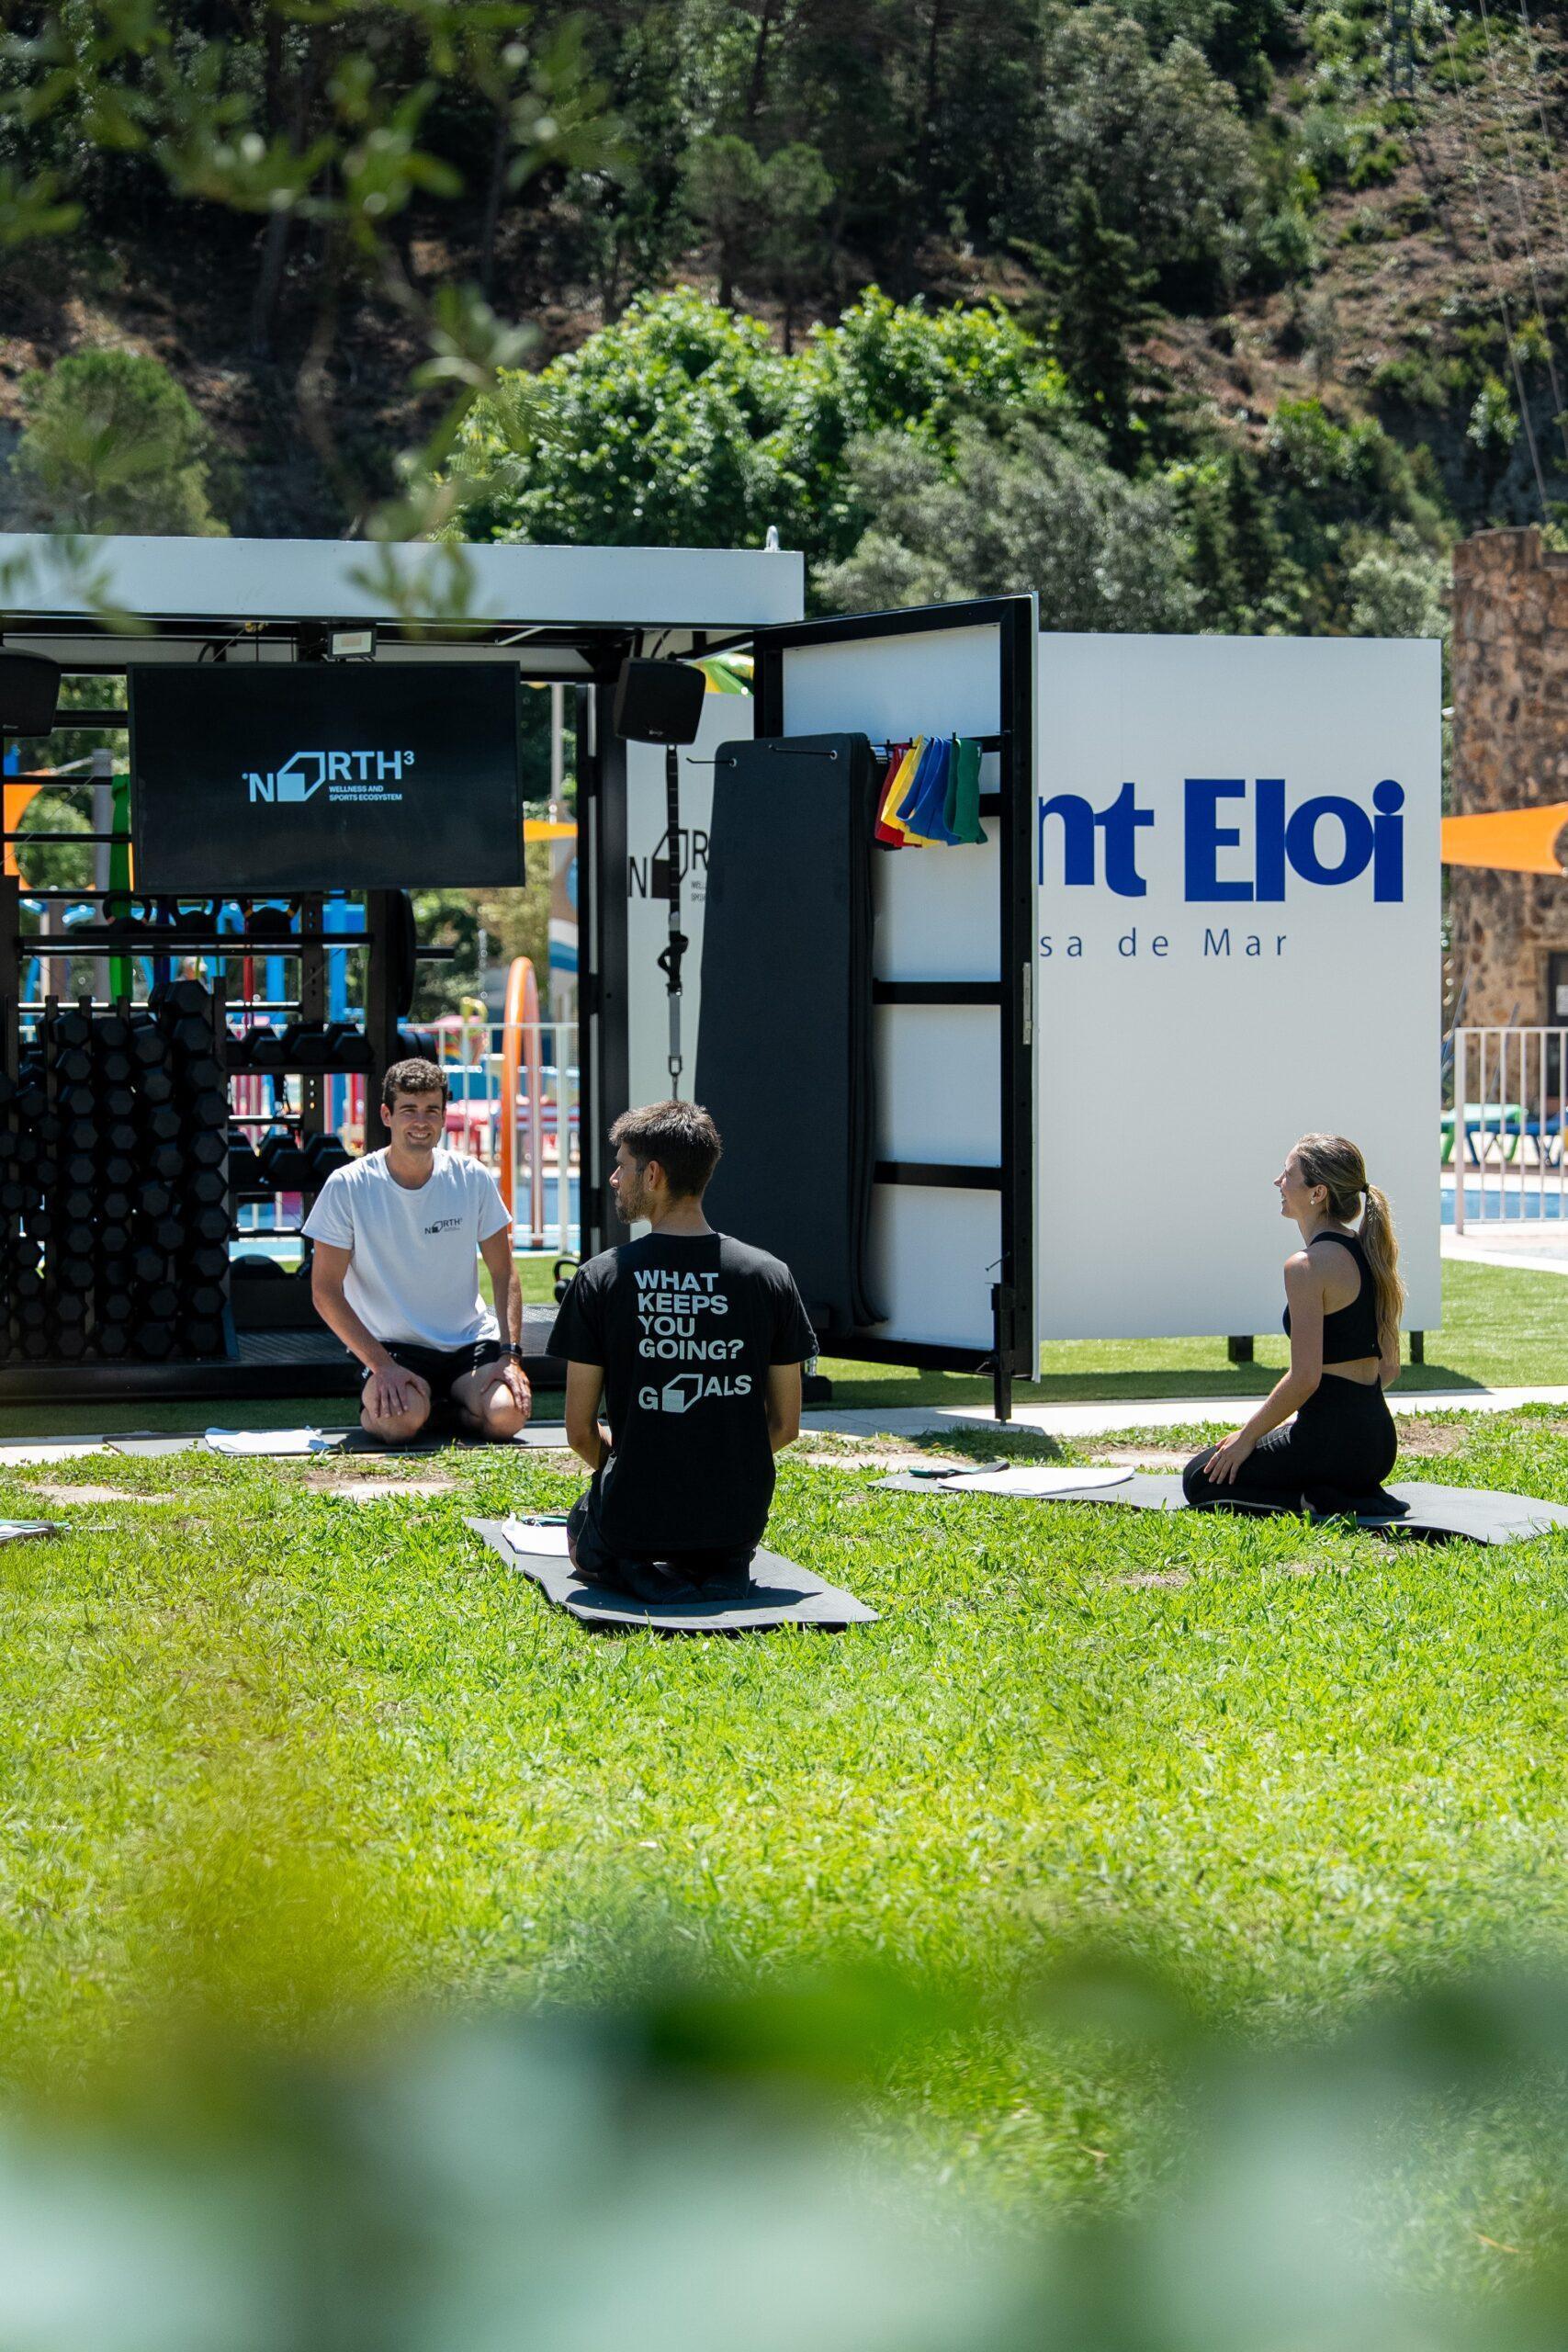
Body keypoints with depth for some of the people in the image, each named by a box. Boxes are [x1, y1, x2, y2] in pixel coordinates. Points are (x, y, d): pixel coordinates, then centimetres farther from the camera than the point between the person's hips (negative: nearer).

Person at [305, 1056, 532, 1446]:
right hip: (393, 1347, -3)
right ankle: (373, 1404, 3)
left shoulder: (472, 1179, 0)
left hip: (470, 1341, 3)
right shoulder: (347, 1187, -8)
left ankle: (449, 1407, 7)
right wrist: (381, 1366, -17)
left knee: (508, 1414, -25)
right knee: (400, 1420, -33)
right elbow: (325, 1290, -8)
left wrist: (511, 1354, -8)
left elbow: (504, 1273, 6)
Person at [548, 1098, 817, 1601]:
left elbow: (580, 1431, -5)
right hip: (739, 1519, 3)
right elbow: (785, 1425, 2)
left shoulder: (601, 1279, -10)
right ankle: (722, 1569, 3)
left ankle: (636, 1572, -1)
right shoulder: (769, 1276, -4)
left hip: (635, 1518, -3)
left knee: (582, 1534, 33)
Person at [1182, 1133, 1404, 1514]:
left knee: (1201, 1478, 10)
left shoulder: (1308, 1266, -17)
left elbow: (1305, 1377, -20)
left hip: (1332, 1440, -9)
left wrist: (1247, 1438, -9)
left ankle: (1311, 1504, -7)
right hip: (1378, 1443, 9)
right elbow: (1388, 1367, 15)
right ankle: (1357, 1494, 10)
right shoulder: (1366, 1252, 10)